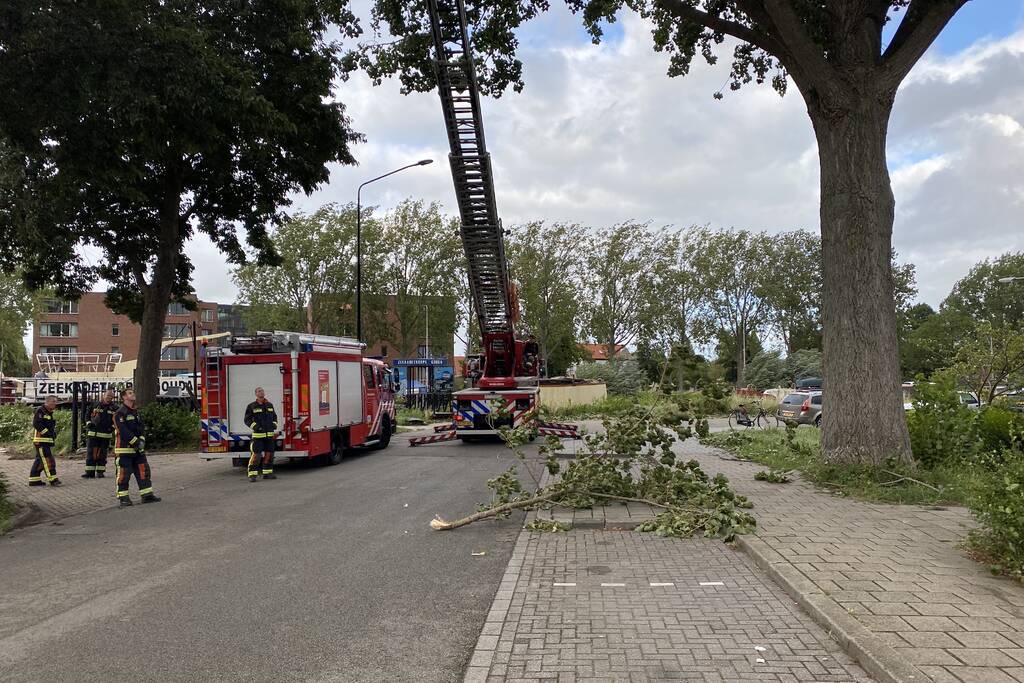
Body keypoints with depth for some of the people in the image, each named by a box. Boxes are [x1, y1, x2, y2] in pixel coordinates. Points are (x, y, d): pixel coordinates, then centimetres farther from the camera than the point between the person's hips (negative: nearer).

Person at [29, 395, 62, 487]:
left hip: (48, 441, 10)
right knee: (48, 460, -12)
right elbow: (36, 424, -21)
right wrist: (46, 432, -20)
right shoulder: (40, 411, -11)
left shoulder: (50, 413, 19)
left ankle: (34, 480, 20)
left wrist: (54, 433, 10)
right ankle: (52, 479, -12)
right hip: (41, 441, -10)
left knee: (40, 460, 14)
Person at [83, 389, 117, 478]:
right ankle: (90, 472, 4)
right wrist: (89, 423, 3)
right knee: (91, 454, 0)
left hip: (106, 435, -1)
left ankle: (100, 472, 13)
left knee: (102, 454, 5)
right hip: (93, 433, 1)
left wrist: (112, 427, -6)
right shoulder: (96, 405, 6)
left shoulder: (114, 409, 2)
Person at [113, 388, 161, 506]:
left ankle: (147, 495, 10)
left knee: (143, 470, 6)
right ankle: (123, 498, 6)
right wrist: (136, 442, -18)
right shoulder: (120, 413, -11)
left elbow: (142, 428, 13)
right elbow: (123, 431, -18)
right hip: (124, 449, -8)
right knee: (124, 473, -2)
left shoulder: (136, 412, 16)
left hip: (137, 448, 8)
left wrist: (141, 440, -4)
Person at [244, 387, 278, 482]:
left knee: (269, 454, 6)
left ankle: (267, 473, 15)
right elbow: (247, 419, -2)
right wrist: (254, 426, -16)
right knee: (256, 455, -8)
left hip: (270, 434, 5)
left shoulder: (270, 405, 13)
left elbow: (274, 417, 20)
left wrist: (274, 424, 2)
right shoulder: (251, 406, -1)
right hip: (258, 435, -4)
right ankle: (252, 475, -4)